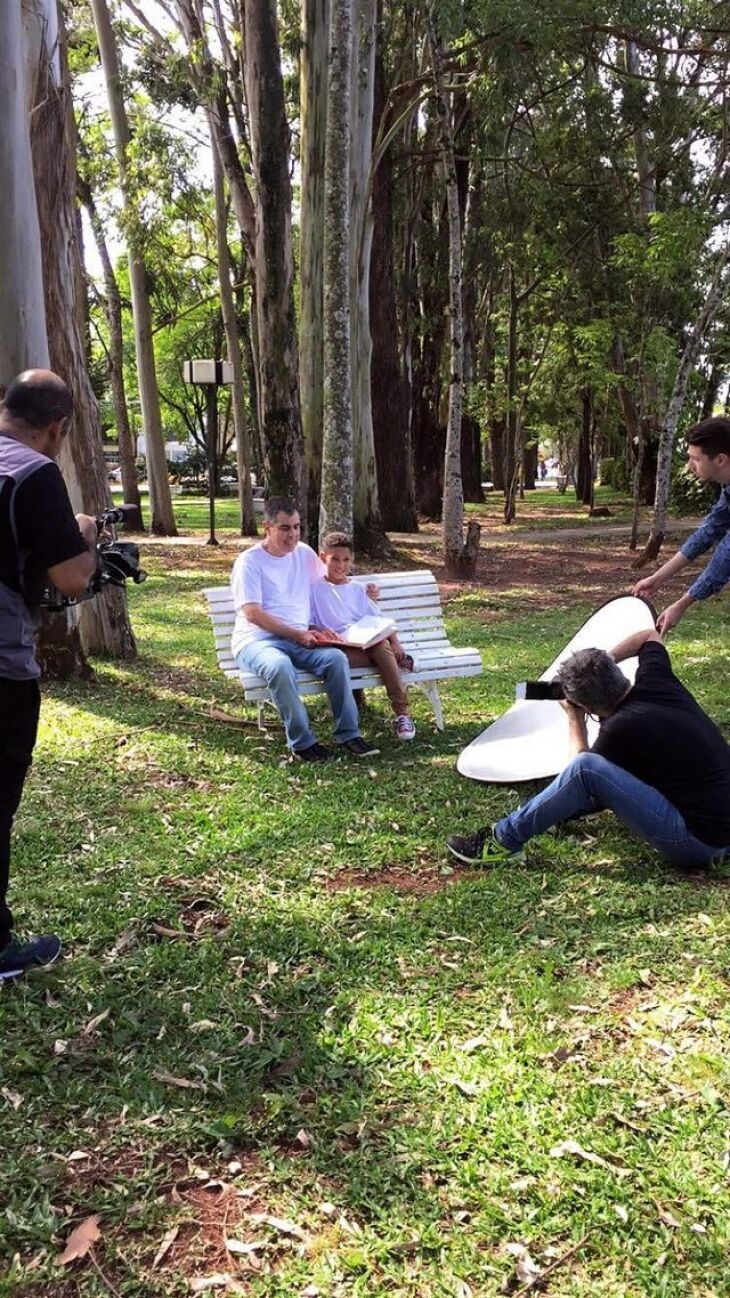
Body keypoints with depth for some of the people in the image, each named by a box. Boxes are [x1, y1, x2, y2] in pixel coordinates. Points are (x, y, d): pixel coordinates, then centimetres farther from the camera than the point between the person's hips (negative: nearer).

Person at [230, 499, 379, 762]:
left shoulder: (304, 554, 13)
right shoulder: (250, 561, -5)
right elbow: (252, 614, -13)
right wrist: (296, 634, -19)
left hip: (299, 639, 5)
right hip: (256, 640, -5)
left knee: (336, 658, -25)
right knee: (280, 666, -39)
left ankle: (348, 734, -16)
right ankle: (302, 743, -26)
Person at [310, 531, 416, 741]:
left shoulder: (358, 590, 20)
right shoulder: (315, 588, 10)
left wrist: (395, 642, 0)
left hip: (367, 643, 3)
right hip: (337, 647, -2)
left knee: (382, 645, -32)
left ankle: (401, 713, -31)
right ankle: (395, 659, -22)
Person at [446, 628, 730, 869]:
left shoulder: (622, 727, -20)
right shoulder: (656, 680, -1)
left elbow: (583, 768, 2)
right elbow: (649, 637, 24)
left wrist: (575, 720, 13)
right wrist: (607, 661, 16)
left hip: (698, 841, -9)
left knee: (586, 768, -17)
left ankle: (504, 840, -5)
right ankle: (556, 810, 39)